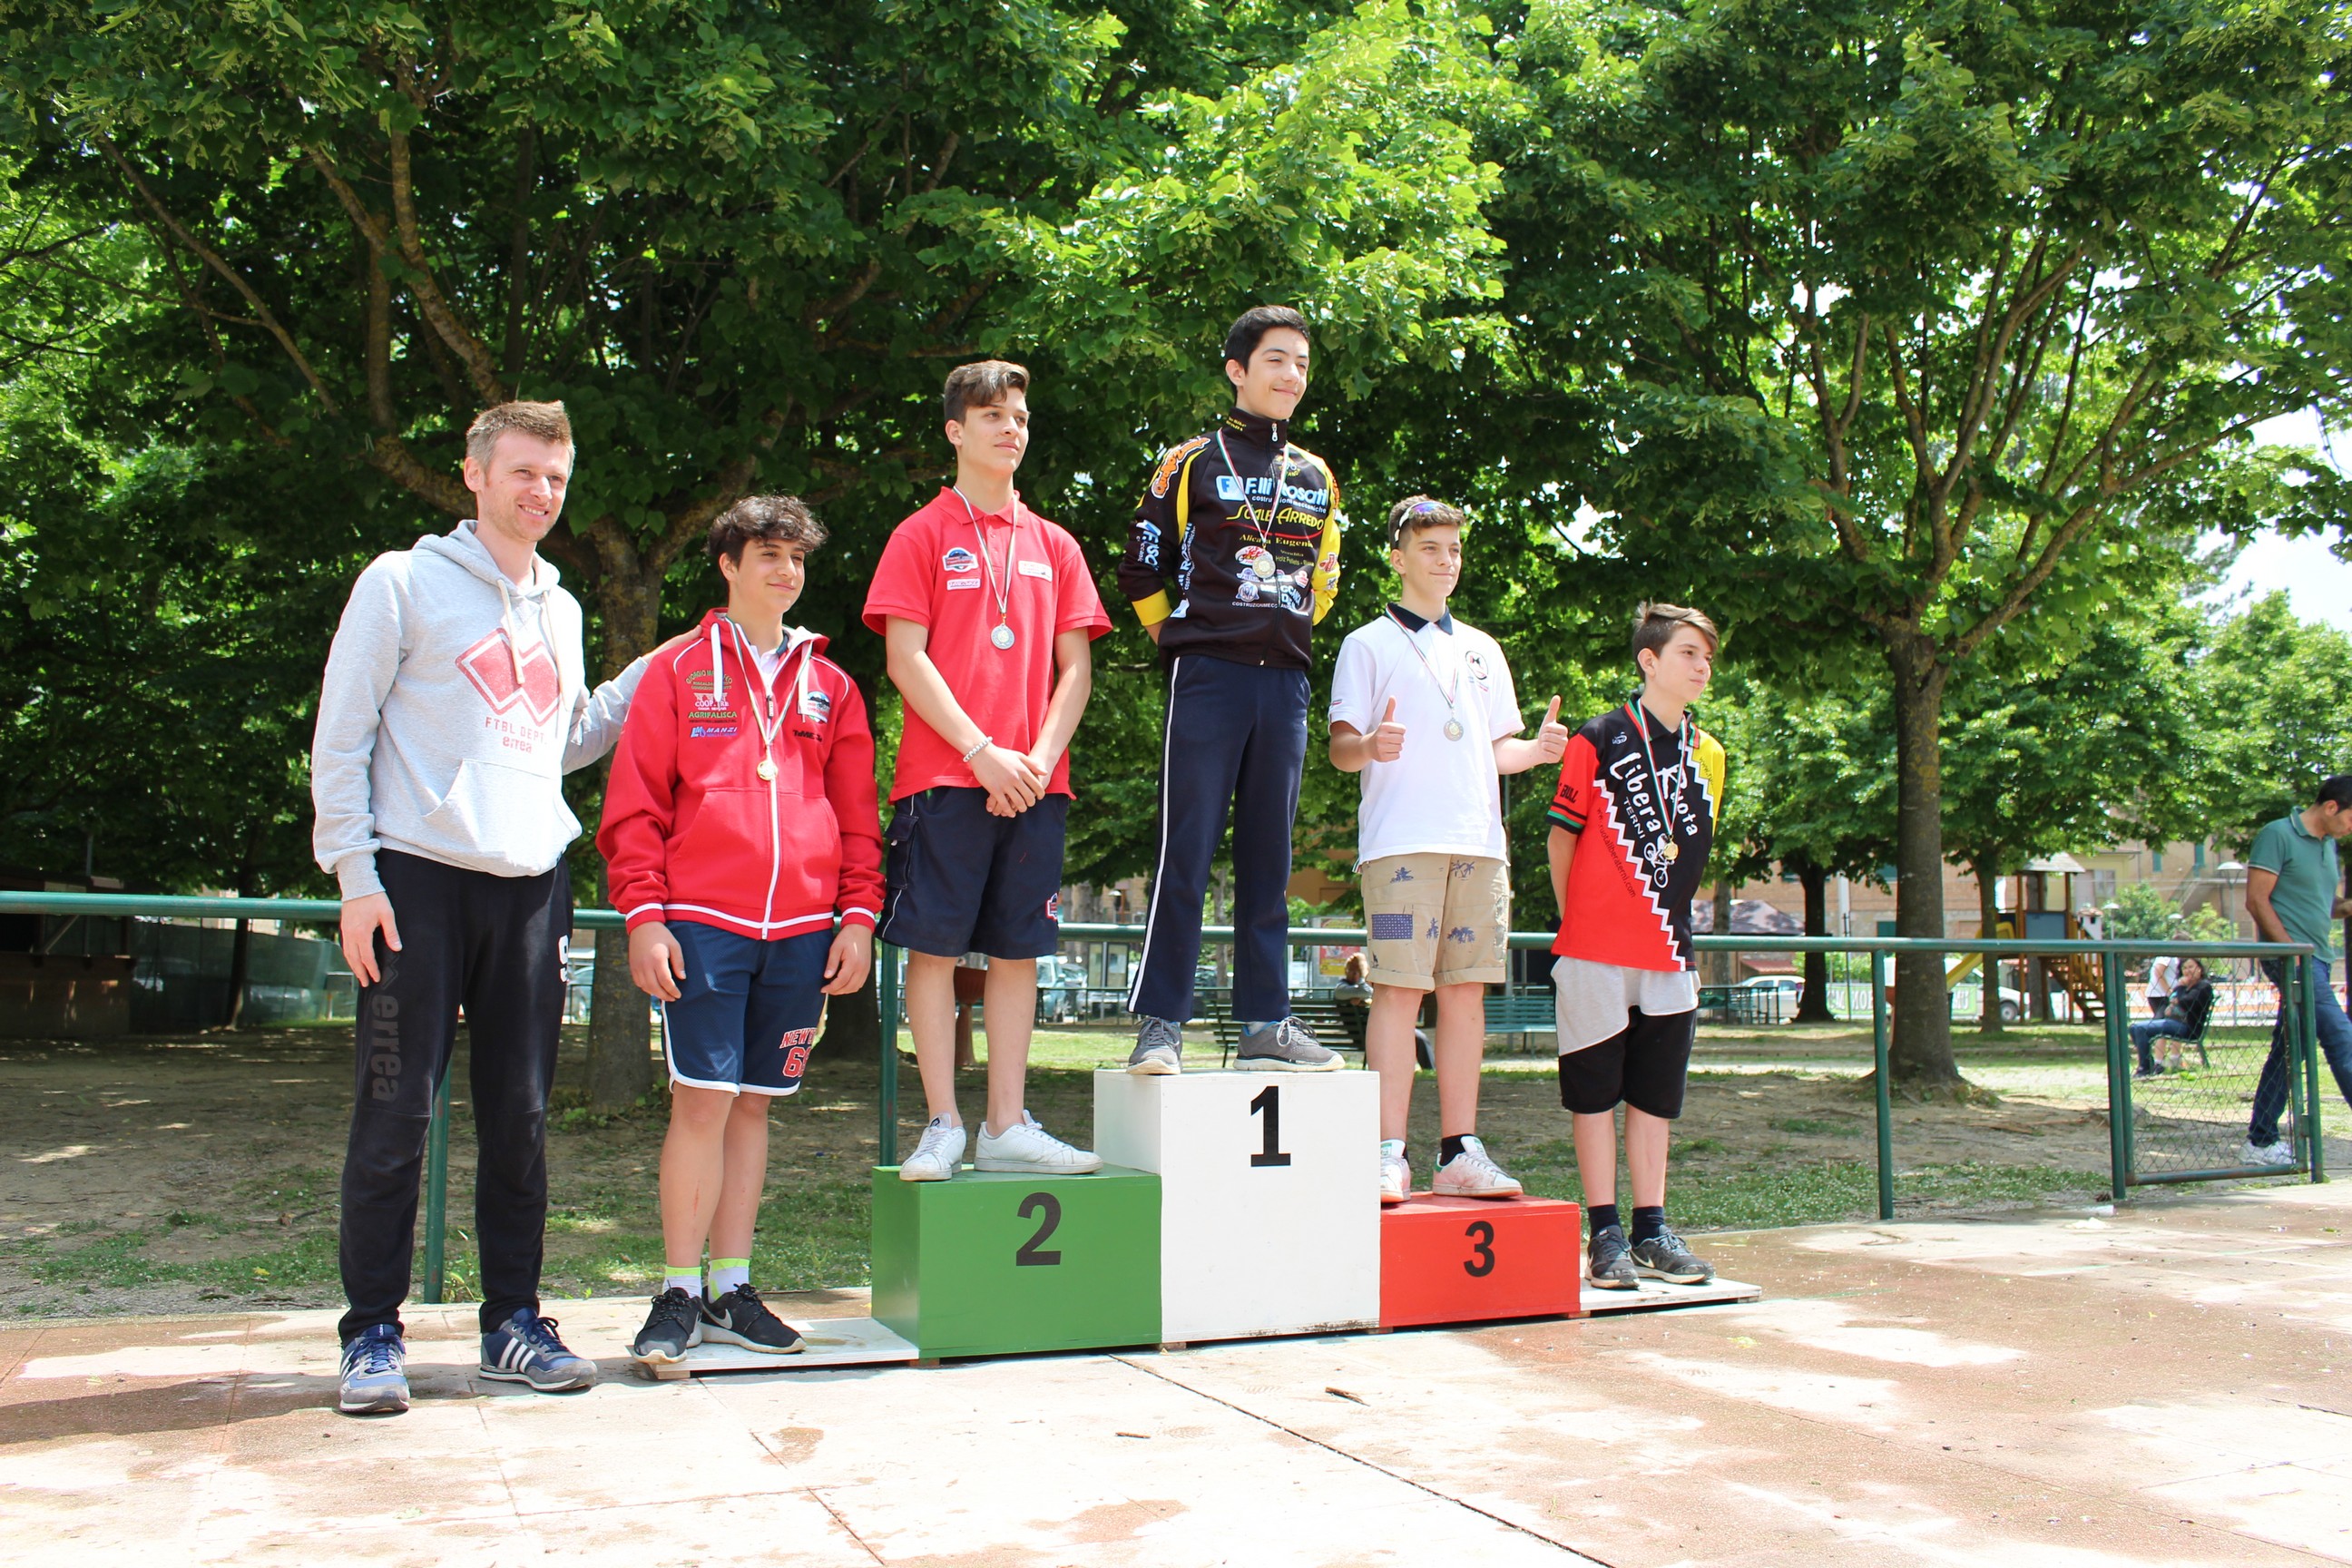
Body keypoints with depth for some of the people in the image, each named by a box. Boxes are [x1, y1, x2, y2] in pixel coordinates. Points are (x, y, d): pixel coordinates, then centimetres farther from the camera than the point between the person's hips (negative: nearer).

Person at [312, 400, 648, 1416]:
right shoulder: (403, 582, 2)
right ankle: (373, 1333, 6)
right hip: (419, 877, -5)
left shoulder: (559, 609, 19)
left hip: (532, 883, 5)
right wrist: (355, 873, -10)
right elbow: (341, 738, -2)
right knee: (396, 1114, -3)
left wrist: (652, 676, 16)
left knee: (521, 1116, 7)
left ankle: (512, 1320, 15)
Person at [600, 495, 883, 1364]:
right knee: (703, 1098, -6)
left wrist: (858, 915, 6)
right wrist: (643, 913, -7)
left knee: (754, 1103, 8)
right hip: (702, 922, -3)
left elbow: (856, 813, 15)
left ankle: (732, 1290, 16)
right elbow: (635, 804, 2)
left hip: (802, 930, 3)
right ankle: (680, 1294, 5)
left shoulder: (829, 684, 15)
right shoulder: (678, 670, 6)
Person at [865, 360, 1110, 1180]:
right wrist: (982, 752, -13)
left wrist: (1040, 757, -5)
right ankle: (943, 1126, 3)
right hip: (944, 776, -4)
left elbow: (1076, 667, 11)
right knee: (935, 945, -4)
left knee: (1018, 950, 5)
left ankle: (1008, 1126, 10)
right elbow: (906, 659, -4)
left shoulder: (1053, 545, 16)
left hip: (1034, 783, 4)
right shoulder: (923, 535, 4)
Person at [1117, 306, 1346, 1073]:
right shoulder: (1192, 462, 4)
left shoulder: (1318, 477, 17)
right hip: (1207, 678, -4)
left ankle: (1265, 1023, 11)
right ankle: (1160, 1024, -3)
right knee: (1184, 857, -7)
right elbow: (1142, 570, 6)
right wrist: (1181, 637, 6)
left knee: (1268, 861, 7)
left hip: (1285, 684, 5)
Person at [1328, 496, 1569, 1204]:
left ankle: (1460, 1153, 7)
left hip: (1479, 843, 5)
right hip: (1400, 843, -5)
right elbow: (1339, 747, 1)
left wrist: (1537, 749, 2)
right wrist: (1369, 746, -22)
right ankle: (1391, 1155, -11)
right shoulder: (1369, 644, 8)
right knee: (1398, 991, -11)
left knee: (1466, 992, 3)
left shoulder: (1482, 650, 23)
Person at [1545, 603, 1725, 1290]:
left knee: (1656, 1093, 10)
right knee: (1595, 1091, 1)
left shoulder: (1707, 754, 11)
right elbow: (1562, 835, 0)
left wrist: (1670, 919, 14)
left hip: (1669, 950, 5)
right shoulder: (1599, 740, -4)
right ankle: (1605, 1232, 7)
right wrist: (1576, 923, 3)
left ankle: (1652, 1231, 17)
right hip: (1596, 950, -5)